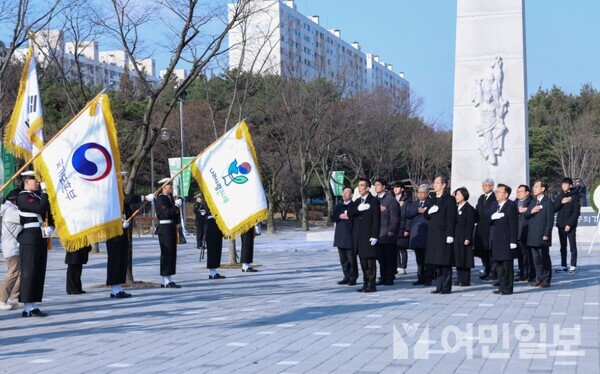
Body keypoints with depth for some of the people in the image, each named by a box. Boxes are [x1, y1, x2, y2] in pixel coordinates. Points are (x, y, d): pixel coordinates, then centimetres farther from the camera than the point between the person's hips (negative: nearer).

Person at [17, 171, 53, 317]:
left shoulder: (38, 195, 18)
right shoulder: (23, 197, -10)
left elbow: (48, 212, 19)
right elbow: (40, 209, -22)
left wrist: (50, 228, 1)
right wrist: (45, 191, -15)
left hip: (41, 239, 9)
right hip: (29, 240, -9)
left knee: (39, 272, 9)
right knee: (29, 272, -7)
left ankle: (32, 306, 13)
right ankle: (28, 307, -6)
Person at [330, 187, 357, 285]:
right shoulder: (338, 206, 17)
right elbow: (332, 218, 6)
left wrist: (349, 216, -17)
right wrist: (340, 216, -10)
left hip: (350, 236, -6)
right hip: (340, 236, 6)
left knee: (351, 258, -4)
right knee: (343, 259, 9)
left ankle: (353, 278, 4)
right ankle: (347, 277, 16)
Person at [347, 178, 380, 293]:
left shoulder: (374, 201, -5)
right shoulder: (357, 201, 17)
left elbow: (376, 219, -10)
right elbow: (349, 213, 4)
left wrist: (374, 236, -16)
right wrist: (358, 209, -15)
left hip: (369, 236, -7)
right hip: (359, 236, 7)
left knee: (371, 261, -4)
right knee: (363, 262, 9)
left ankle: (371, 285, 0)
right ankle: (366, 283, 15)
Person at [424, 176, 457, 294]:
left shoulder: (449, 199, -5)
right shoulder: (433, 198, 17)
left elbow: (451, 218, -10)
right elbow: (426, 215, 17)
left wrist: (450, 235, -16)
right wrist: (429, 211, -6)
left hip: (443, 234, -7)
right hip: (433, 234, 7)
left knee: (445, 262, -4)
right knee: (436, 262, 8)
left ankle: (446, 287, 1)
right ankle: (439, 286, 14)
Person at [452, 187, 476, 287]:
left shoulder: (469, 208, -7)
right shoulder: (456, 208, 16)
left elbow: (470, 225, -12)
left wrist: (468, 238, -17)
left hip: (464, 238, -8)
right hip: (456, 238, 8)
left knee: (465, 259, -4)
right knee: (457, 259, 9)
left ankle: (466, 280, 0)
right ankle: (459, 279, 15)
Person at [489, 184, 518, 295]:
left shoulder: (511, 206, -10)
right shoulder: (494, 205, 14)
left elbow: (514, 224, -12)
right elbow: (488, 218, 10)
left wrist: (513, 241, -15)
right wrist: (492, 217, -15)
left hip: (506, 240, -7)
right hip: (495, 240, 7)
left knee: (507, 264, -1)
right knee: (498, 264, 12)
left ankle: (508, 288, 5)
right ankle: (502, 286, 21)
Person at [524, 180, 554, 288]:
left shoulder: (548, 202, -7)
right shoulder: (533, 201, 15)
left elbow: (550, 220, -10)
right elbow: (526, 216, 14)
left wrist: (546, 234, -15)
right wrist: (531, 211, -8)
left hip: (542, 235, -6)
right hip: (533, 235, 6)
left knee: (545, 258, 1)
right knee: (536, 258, 8)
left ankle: (546, 279, 8)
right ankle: (539, 278, 15)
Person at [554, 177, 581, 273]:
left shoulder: (575, 196, -4)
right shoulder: (559, 196, 12)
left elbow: (576, 212, -9)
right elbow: (554, 209, 6)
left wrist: (569, 224, -15)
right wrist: (561, 202, -10)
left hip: (570, 226, -5)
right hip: (561, 225, 5)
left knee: (572, 246, -2)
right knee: (563, 247, 9)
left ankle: (573, 266, 1)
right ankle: (563, 265, 14)